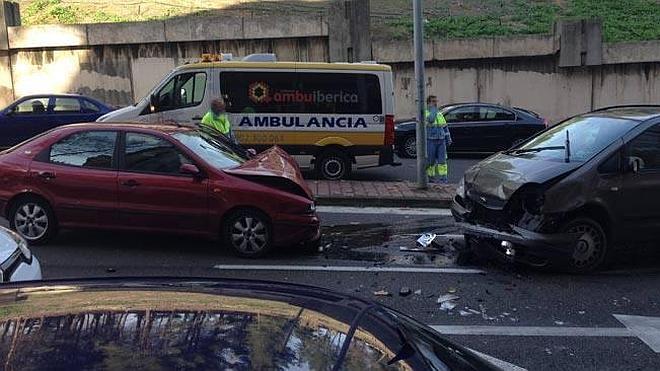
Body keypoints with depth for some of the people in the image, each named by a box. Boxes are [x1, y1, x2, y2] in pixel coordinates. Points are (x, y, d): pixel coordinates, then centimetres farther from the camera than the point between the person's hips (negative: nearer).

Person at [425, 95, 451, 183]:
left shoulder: (439, 113, 16)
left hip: (441, 140, 5)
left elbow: (445, 127, 20)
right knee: (430, 161, 2)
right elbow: (430, 119, -26)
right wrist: (433, 110, -15)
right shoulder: (425, 113, -4)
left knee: (442, 160, 1)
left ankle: (443, 178, 3)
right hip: (430, 140, -5)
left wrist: (448, 138, 16)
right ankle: (431, 177, 12)